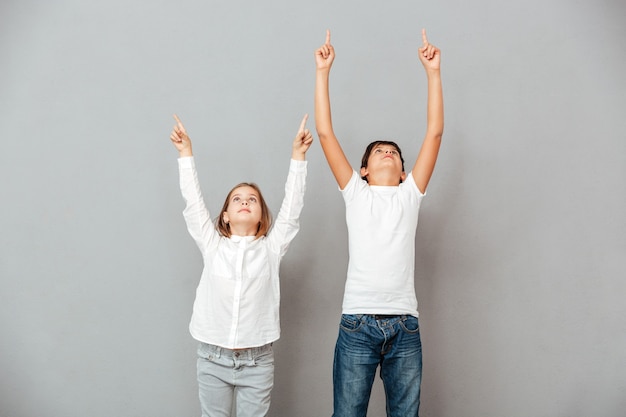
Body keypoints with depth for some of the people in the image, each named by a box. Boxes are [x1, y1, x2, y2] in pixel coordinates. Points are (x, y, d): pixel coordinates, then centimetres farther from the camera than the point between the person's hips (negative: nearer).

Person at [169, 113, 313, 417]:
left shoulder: (271, 248, 3)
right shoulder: (212, 245, 4)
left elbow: (291, 207, -3)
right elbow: (193, 201, 1)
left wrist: (298, 155, -6)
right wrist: (185, 152, -2)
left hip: (257, 361, 0)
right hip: (213, 358, 1)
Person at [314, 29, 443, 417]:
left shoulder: (410, 194, 13)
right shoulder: (355, 192, 11)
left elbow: (435, 132, 8)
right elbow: (325, 132, 6)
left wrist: (433, 71, 7)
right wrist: (323, 71, 6)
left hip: (405, 326, 2)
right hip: (358, 322, -1)